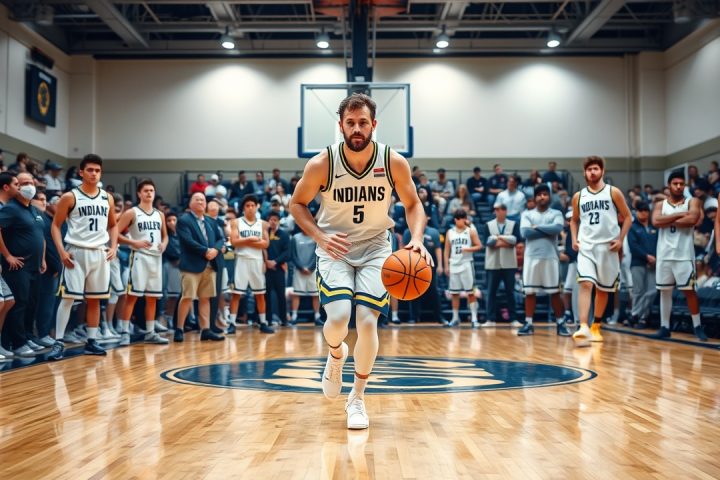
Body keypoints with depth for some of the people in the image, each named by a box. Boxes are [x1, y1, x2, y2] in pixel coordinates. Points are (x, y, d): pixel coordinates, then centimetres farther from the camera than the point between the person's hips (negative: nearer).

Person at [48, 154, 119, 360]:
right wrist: (62, 251, -13)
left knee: (95, 299, 9)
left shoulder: (107, 198, 9)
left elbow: (113, 225, 20)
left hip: (100, 253, 4)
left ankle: (91, 341, 17)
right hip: (76, 252, -4)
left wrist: (113, 247, 5)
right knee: (68, 297, -7)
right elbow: (56, 225, -2)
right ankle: (58, 343, -3)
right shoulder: (70, 197, -3)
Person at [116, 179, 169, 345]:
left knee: (152, 297, 9)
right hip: (139, 256, -6)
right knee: (132, 294, -9)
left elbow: (165, 235, 24)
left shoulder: (160, 215, 14)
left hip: (156, 257, 6)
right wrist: (134, 242, -18)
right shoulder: (131, 213, -3)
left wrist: (164, 244, 2)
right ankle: (124, 332, -5)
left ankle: (150, 333, 16)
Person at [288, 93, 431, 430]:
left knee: (367, 322, -11)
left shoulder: (394, 163, -12)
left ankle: (357, 399, 11)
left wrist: (417, 238, -17)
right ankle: (336, 354, 18)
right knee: (338, 318, -21)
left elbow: (412, 204, 2)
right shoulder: (321, 164, -14)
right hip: (334, 249, -1)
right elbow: (297, 203, 0)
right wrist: (319, 236, -17)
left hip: (375, 250, 1)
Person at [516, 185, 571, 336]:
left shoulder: (556, 214, 7)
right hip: (532, 257, 1)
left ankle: (560, 323, 11)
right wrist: (547, 231, -8)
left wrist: (537, 227, -7)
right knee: (529, 291, 2)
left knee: (555, 292, 3)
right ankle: (528, 324, 8)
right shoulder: (527, 214, 10)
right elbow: (525, 232, -8)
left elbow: (557, 228, -14)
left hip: (550, 257, -1)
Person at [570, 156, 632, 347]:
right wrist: (574, 239, 4)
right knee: (585, 284, -18)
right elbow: (574, 220, 20)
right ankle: (583, 328, -27)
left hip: (607, 247, 0)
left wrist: (620, 239, -6)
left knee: (603, 289, 10)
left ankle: (596, 326, 26)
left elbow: (627, 217, 4)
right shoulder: (578, 196, 8)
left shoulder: (613, 192, 1)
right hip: (586, 247, 0)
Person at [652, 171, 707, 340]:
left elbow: (692, 220, -18)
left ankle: (697, 326, 10)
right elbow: (656, 222, -10)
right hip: (664, 254, 3)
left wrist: (668, 221, -9)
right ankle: (665, 327, 14)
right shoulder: (660, 205, 10)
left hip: (684, 254, -3)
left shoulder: (692, 202, 2)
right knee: (665, 291, 7)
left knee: (689, 290, -2)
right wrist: (680, 214, -13)